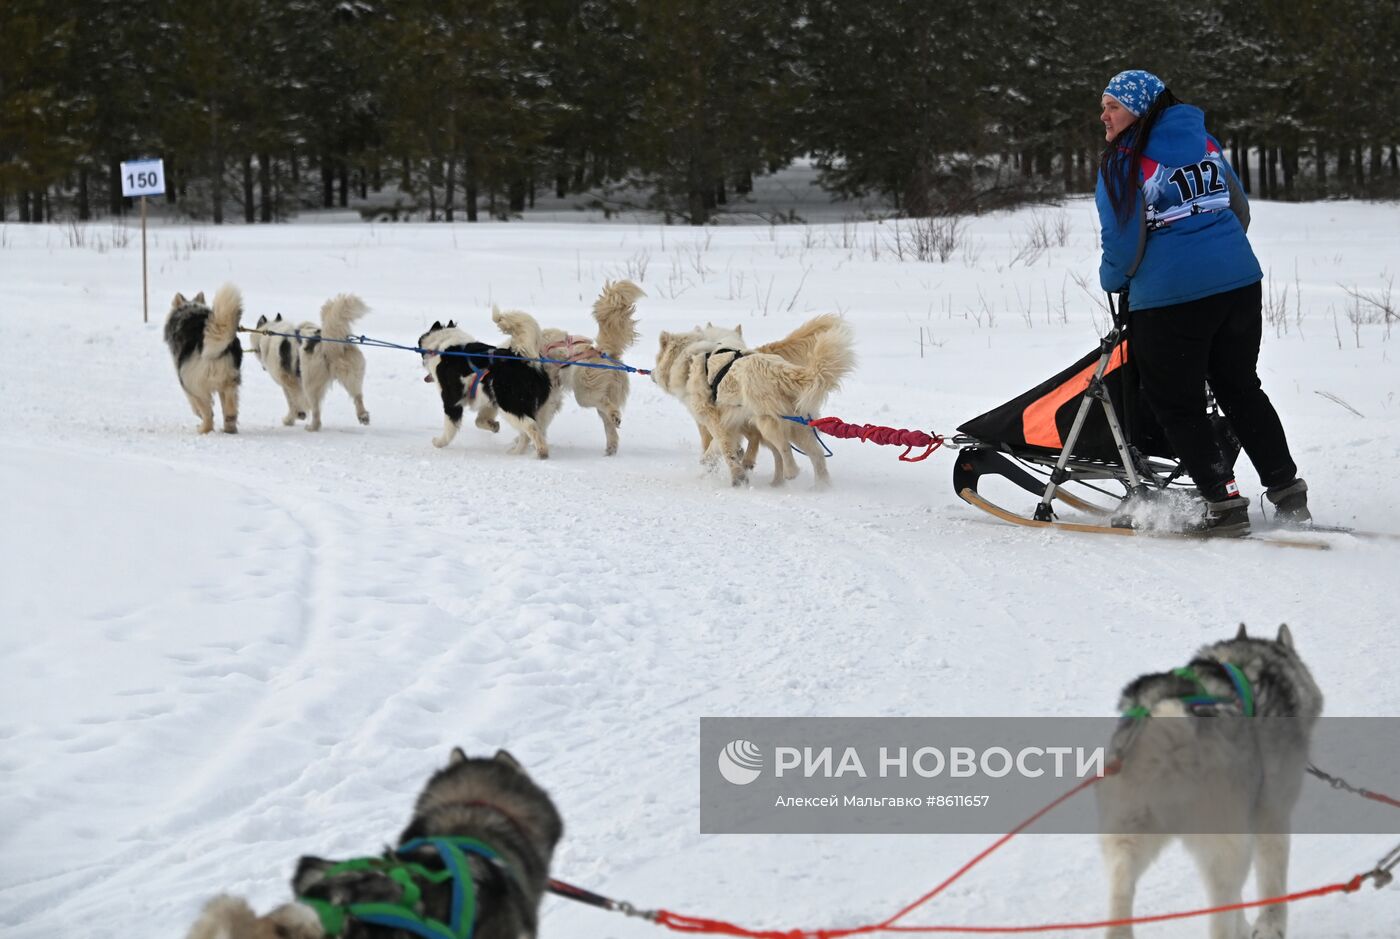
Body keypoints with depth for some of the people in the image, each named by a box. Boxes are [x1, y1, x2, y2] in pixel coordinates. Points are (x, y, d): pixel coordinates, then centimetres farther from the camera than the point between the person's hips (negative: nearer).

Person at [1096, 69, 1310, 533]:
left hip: (1169, 297, -6)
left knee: (1178, 405, 7)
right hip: (1239, 282, 7)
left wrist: (1113, 281, 11)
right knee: (1241, 390, 19)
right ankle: (1287, 491, 18)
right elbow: (1239, 209, 18)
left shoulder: (1123, 164, -9)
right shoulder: (1204, 142, 10)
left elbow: (1123, 242, -10)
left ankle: (1224, 501, 2)